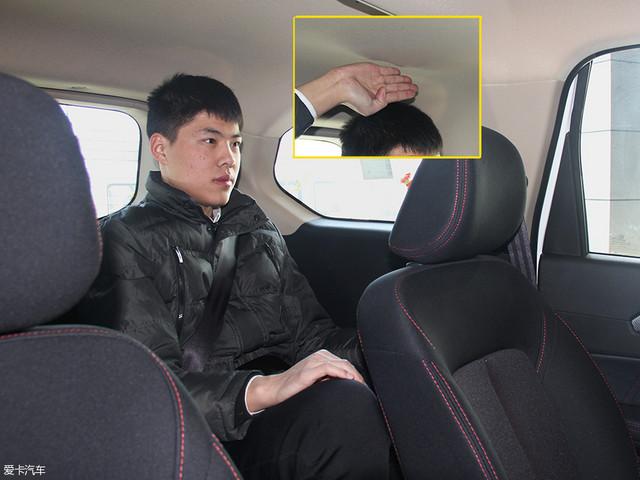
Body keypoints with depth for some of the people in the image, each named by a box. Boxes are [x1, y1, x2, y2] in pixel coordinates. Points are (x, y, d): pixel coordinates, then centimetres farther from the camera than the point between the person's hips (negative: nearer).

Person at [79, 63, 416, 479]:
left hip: (292, 401, 6)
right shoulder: (124, 240, 1)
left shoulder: (253, 223, 20)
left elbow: (309, 330, 14)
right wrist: (265, 389, -27)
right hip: (219, 428, -5)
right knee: (344, 405, -35)